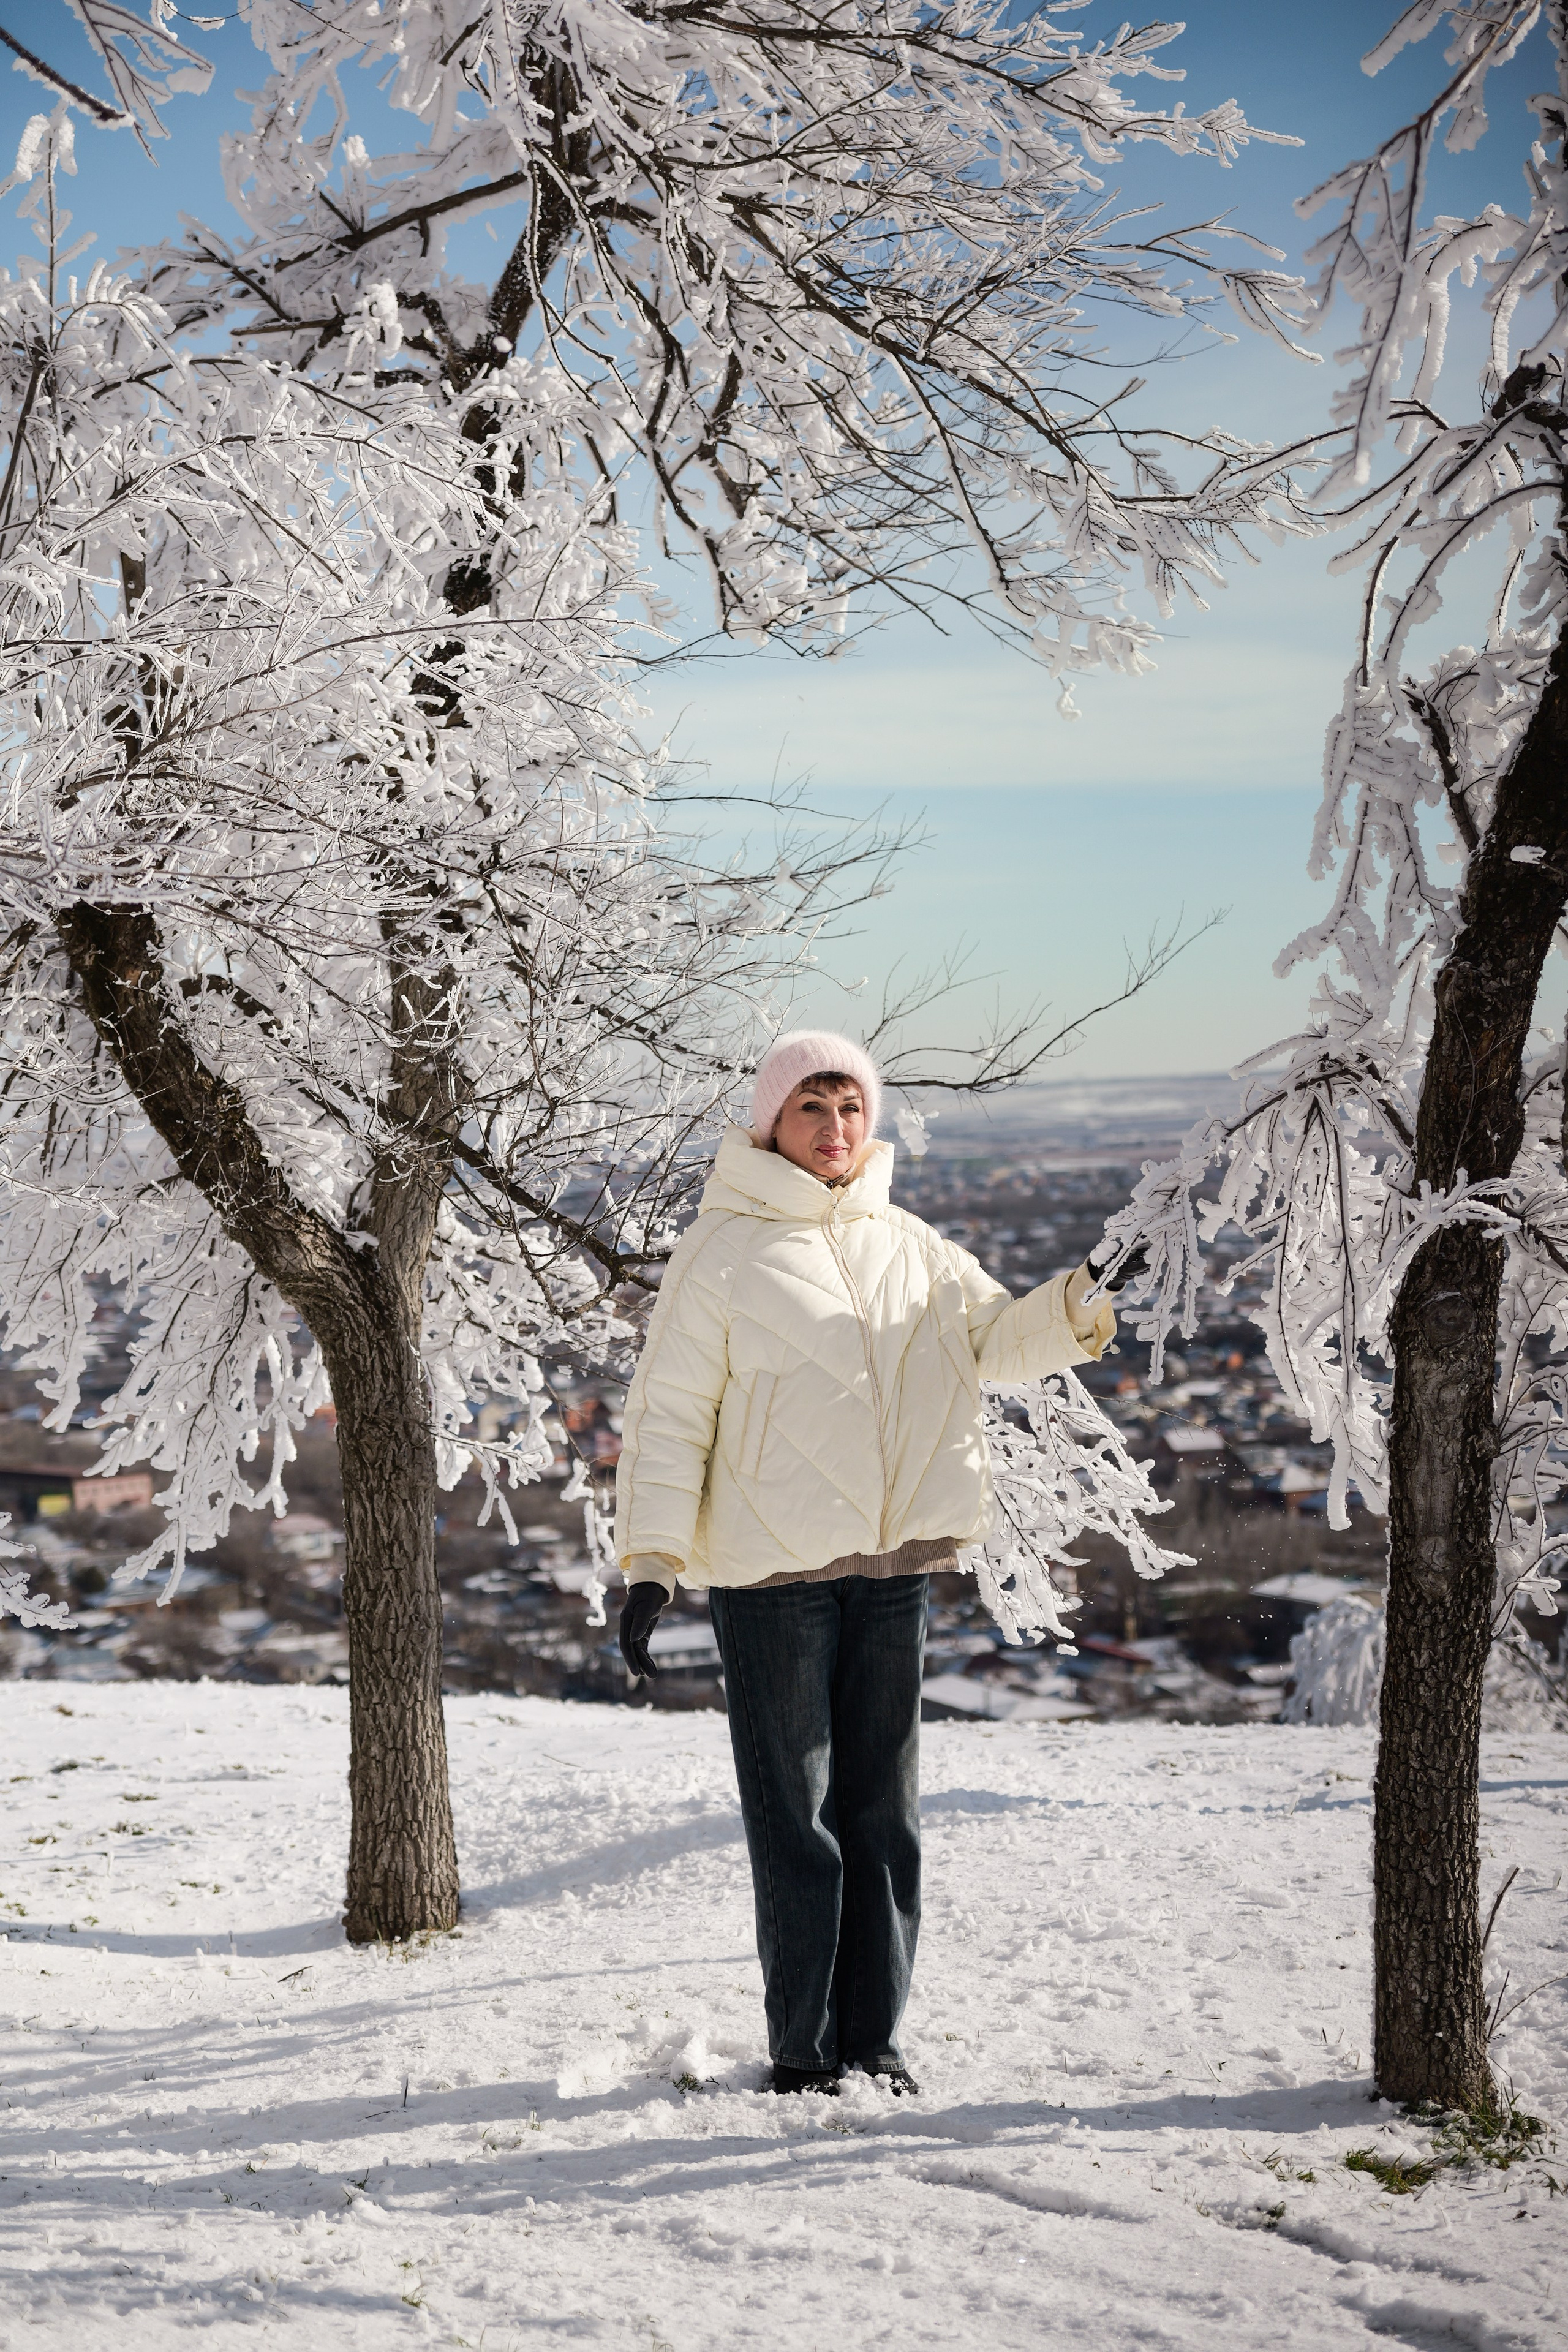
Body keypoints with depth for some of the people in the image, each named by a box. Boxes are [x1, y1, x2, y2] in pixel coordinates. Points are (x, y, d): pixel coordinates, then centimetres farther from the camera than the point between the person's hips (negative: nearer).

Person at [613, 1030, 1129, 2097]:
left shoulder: (909, 1246, 12)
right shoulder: (724, 1251, -3)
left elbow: (999, 1336, 17)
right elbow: (668, 1415, -4)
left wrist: (1085, 1301, -3)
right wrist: (650, 1561, -11)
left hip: (894, 1566, 5)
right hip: (769, 1572, -5)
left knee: (886, 1815, 10)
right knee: (796, 1819, 0)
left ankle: (874, 2040, 20)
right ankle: (801, 2050, 11)